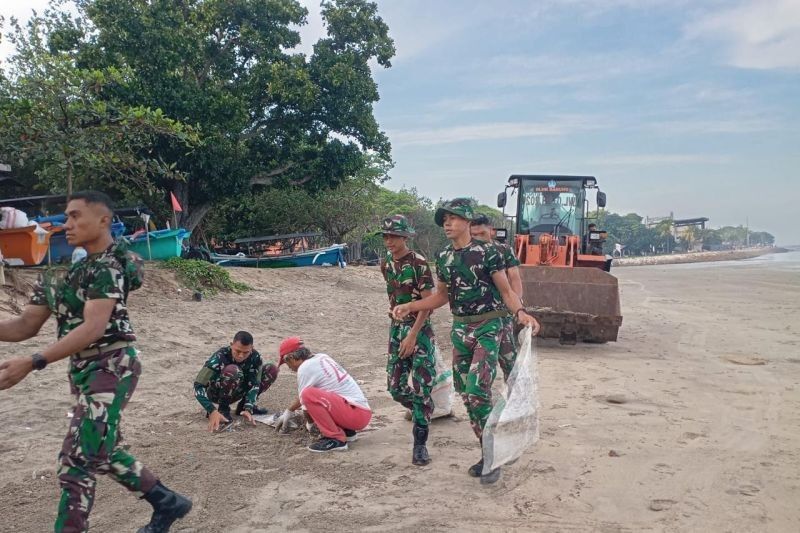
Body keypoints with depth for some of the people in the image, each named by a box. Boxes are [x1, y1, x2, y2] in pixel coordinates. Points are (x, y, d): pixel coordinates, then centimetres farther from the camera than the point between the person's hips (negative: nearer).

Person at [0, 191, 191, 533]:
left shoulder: (108, 266, -14)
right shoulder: (67, 271, 11)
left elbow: (93, 327, -26)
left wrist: (31, 363, -33)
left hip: (111, 367, -10)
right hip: (84, 370, 10)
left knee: (75, 462, -8)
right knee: (104, 453, 20)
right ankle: (167, 504, 35)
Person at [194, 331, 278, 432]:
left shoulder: (255, 357, -20)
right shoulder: (219, 357, -32)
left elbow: (254, 384, -21)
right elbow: (198, 385, -36)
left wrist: (248, 409, -38)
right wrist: (212, 411, -47)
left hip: (236, 391, 5)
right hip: (215, 392, -5)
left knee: (271, 370, -13)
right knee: (233, 370, -37)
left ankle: (243, 405, -1)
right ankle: (223, 408, -15)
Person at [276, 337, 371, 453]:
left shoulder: (305, 368, -9)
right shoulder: (322, 357, 16)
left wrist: (310, 424, 18)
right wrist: (288, 412, 40)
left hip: (356, 414, -10)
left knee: (308, 395, -23)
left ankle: (336, 439, -15)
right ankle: (346, 431, 14)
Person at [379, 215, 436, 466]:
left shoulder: (418, 263, -13)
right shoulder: (385, 264, 6)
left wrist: (413, 334, -21)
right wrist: (397, 321, 16)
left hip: (419, 329, -6)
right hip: (396, 327, 6)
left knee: (421, 387, -7)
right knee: (395, 387, 5)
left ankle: (420, 444, 2)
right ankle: (423, 412, 35)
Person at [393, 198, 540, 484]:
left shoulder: (487, 252, -10)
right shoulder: (443, 257, 8)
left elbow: (506, 291, -7)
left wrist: (521, 313, -27)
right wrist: (409, 306, 9)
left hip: (487, 327, -6)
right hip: (460, 329, 7)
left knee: (477, 391, -16)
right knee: (465, 394, 9)